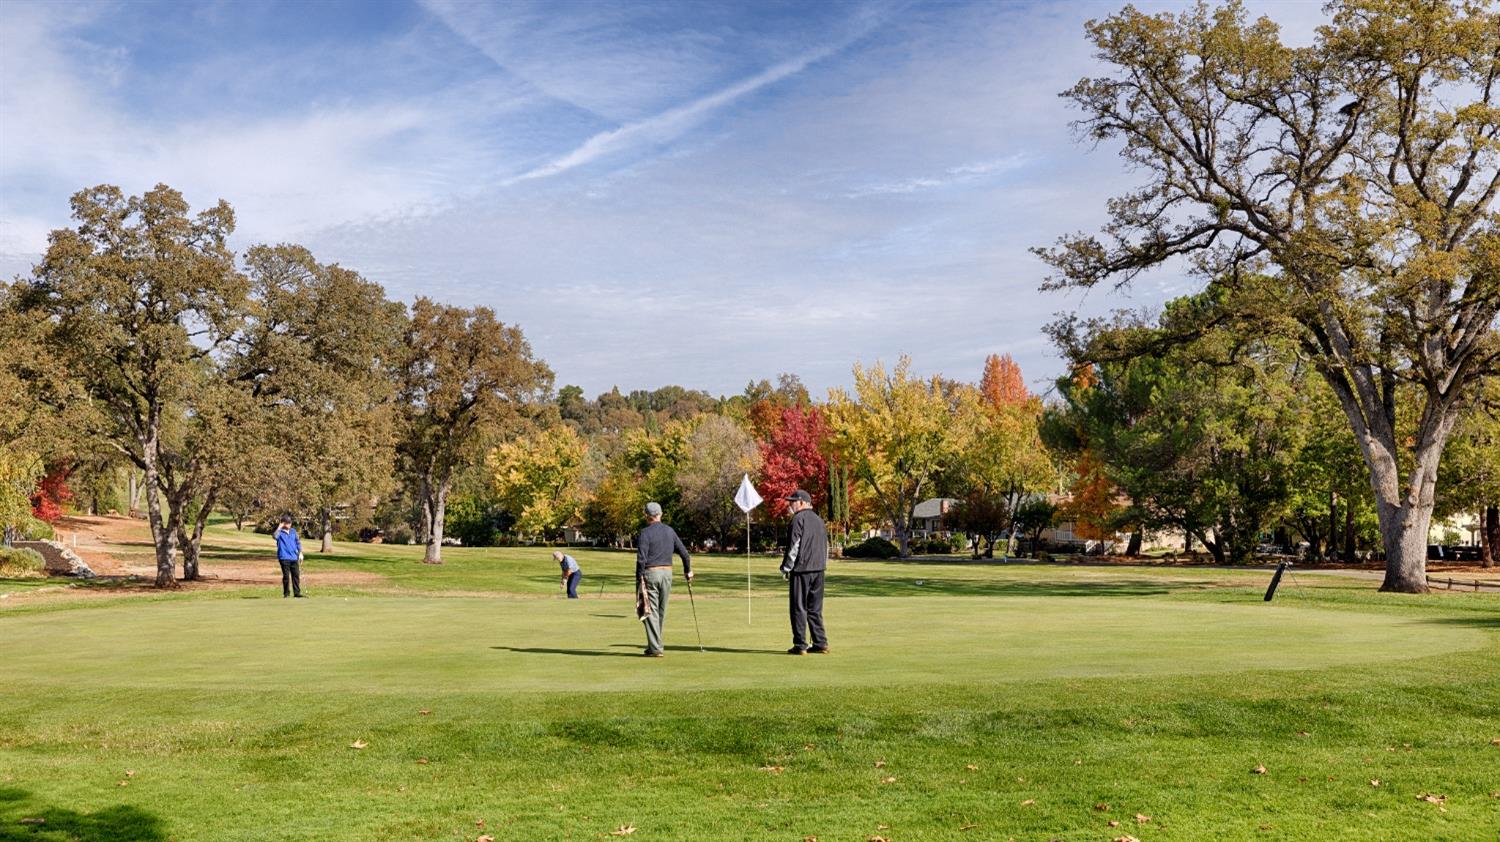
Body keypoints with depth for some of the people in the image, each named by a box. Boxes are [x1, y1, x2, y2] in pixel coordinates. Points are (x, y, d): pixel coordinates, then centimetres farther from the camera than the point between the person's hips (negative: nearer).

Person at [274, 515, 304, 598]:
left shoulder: (293, 531, 11)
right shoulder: (280, 532, -4)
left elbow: (298, 542, 18)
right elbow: (275, 536, -28)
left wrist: (300, 553, 12)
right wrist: (279, 527, -26)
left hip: (294, 557, 4)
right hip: (284, 558, -4)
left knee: (296, 575, 2)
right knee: (286, 576, -1)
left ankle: (297, 593, 7)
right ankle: (286, 593, 10)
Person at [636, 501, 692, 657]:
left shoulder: (645, 533, -9)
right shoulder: (670, 531, 8)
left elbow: (641, 559, -15)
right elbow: (684, 553, 12)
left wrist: (639, 579, -9)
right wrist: (688, 570, 26)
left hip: (650, 573, -5)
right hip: (667, 573, 5)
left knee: (651, 612, -2)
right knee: (661, 611, 14)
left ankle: (655, 648, -6)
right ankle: (655, 645, 21)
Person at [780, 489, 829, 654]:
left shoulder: (798, 519, -9)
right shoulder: (819, 520, 17)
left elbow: (794, 546, -13)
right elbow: (826, 546, 19)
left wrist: (786, 568, -7)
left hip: (801, 569, -8)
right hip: (818, 570, 8)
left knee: (799, 609, -2)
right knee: (815, 609, 12)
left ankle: (800, 645, -1)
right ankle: (820, 644, 11)